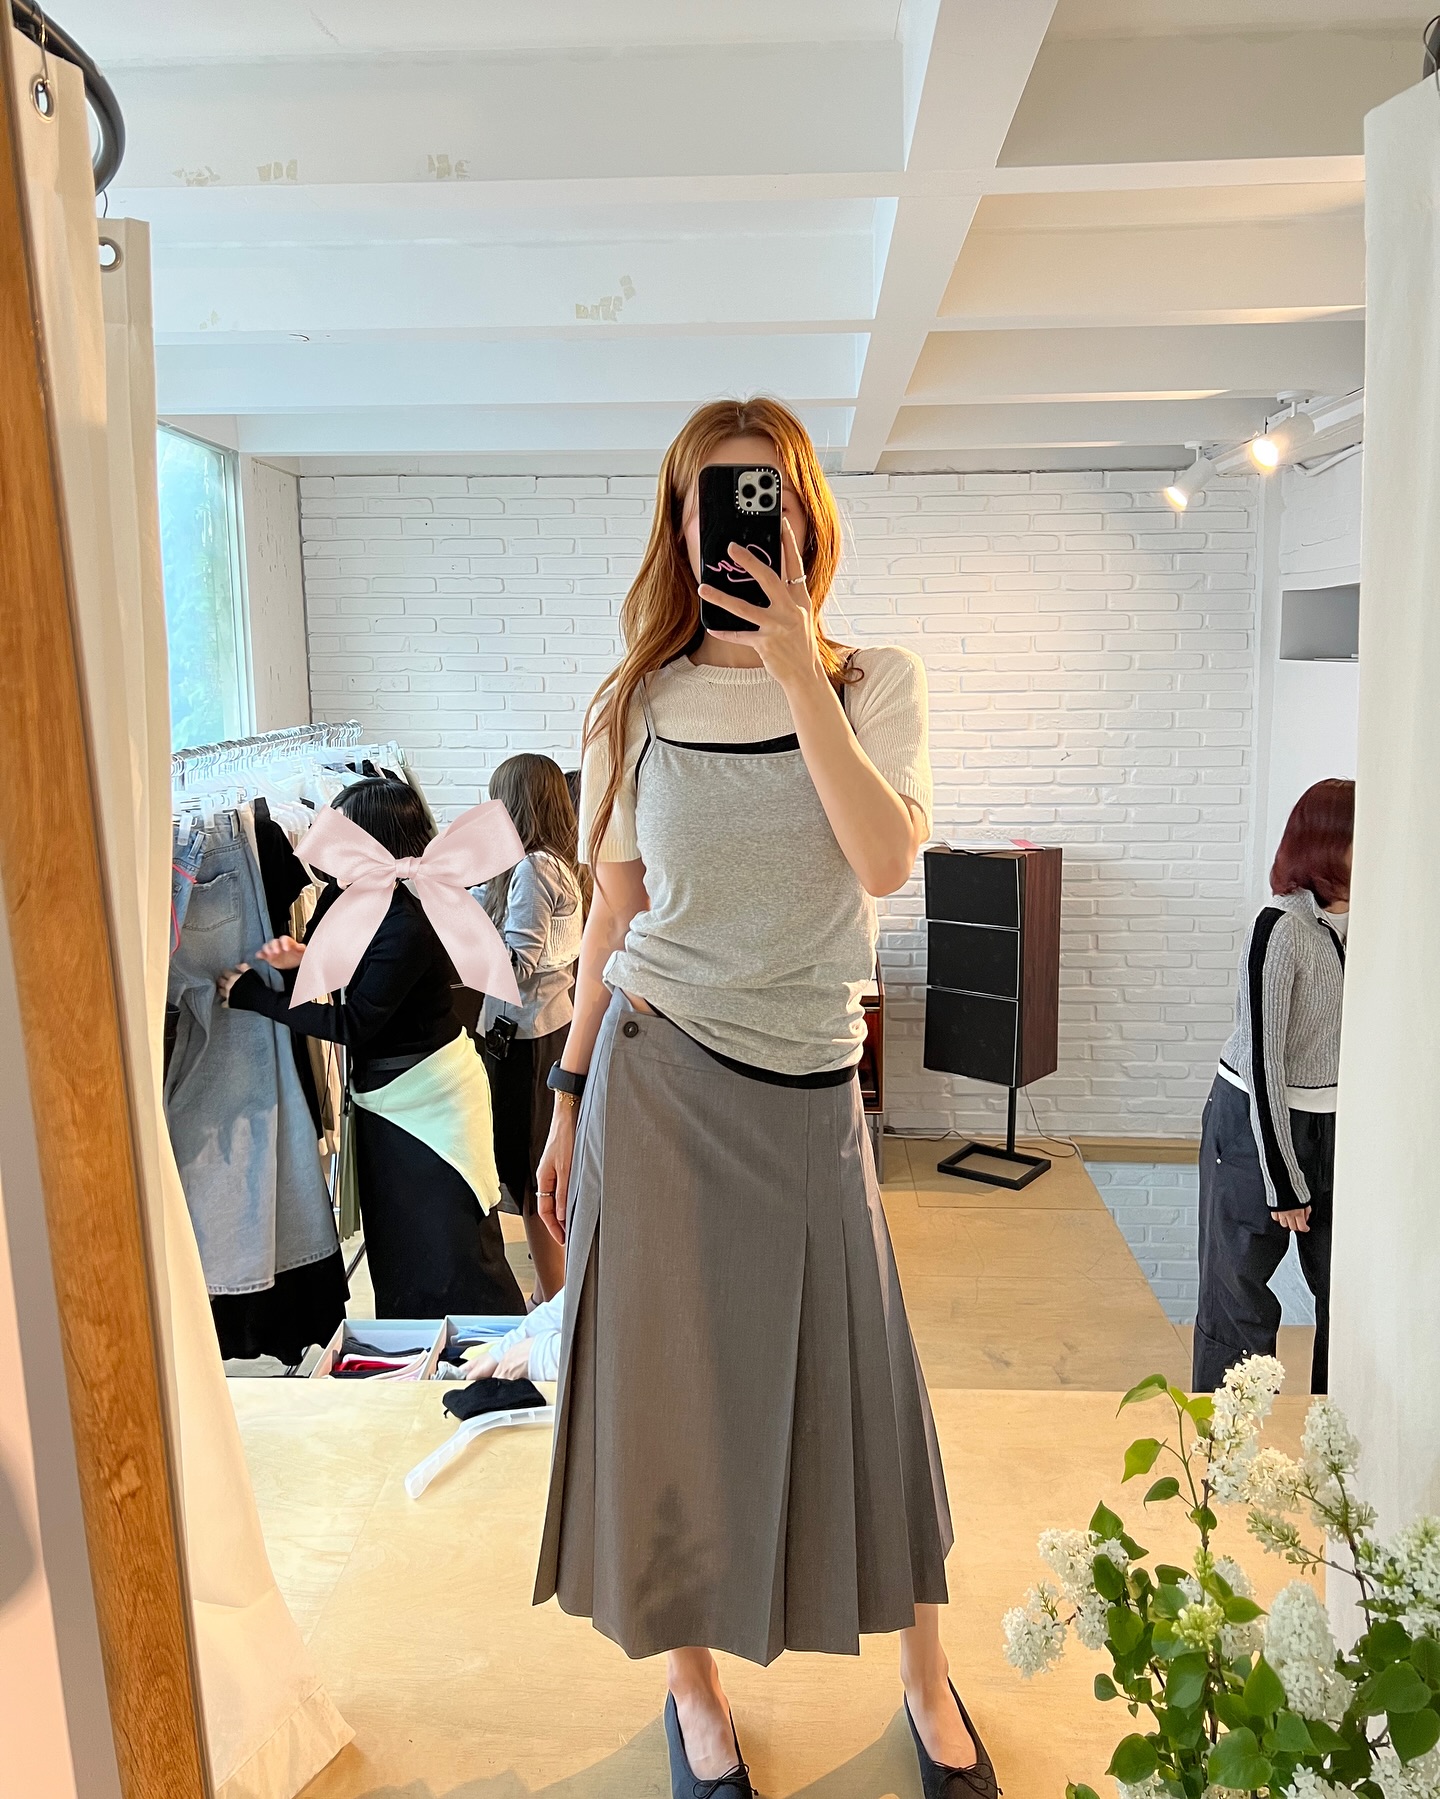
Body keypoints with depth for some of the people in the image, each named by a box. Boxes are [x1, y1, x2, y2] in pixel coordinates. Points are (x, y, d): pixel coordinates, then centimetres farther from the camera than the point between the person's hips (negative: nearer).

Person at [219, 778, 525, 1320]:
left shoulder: (408, 926, -26)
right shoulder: (345, 893, -2)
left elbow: (353, 1023, -24)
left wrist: (252, 996, -19)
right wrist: (299, 958, -18)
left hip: (429, 1096, -9)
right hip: (382, 1091, 9)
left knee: (448, 1256, 1)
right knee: (395, 1248, 19)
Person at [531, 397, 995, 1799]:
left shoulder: (875, 682, 1)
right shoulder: (639, 705, 3)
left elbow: (888, 861, -17)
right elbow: (611, 918, 6)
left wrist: (794, 662, -20)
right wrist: (568, 1102, 6)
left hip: (811, 1082, 0)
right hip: (655, 1075, 1)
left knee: (857, 1372, 9)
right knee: (668, 1378, 9)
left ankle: (926, 1681, 34)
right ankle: (691, 1683, 33)